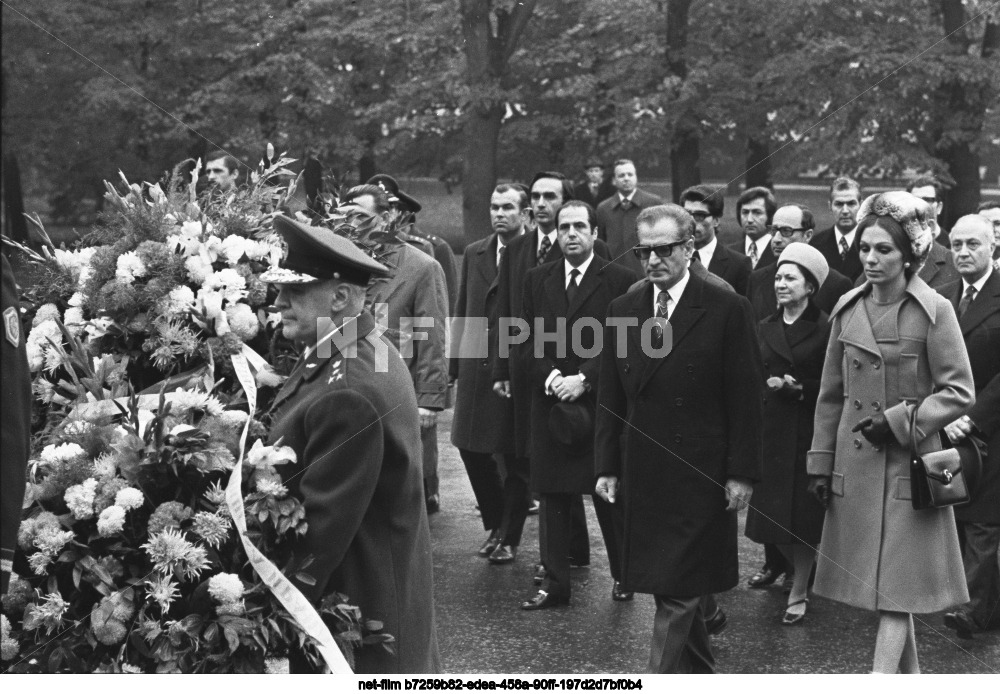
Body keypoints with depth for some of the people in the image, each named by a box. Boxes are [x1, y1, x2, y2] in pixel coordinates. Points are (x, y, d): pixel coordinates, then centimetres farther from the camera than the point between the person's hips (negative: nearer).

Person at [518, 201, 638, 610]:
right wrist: (549, 375, -8)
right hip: (550, 402, 3)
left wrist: (583, 379, -14)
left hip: (600, 403, -3)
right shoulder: (537, 280, 11)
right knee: (552, 496, 5)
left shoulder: (619, 281, -2)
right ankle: (555, 583, 12)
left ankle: (623, 575, 20)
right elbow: (528, 341, 9)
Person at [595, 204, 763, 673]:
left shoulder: (727, 310, -5)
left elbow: (745, 400, -5)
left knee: (676, 594, -5)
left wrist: (741, 473, -8)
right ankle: (700, 676, 28)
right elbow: (610, 398, 11)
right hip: (641, 476, 5)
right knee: (674, 592, 12)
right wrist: (607, 467, 6)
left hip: (699, 476, -5)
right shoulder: (622, 311, 8)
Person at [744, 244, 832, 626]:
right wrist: (770, 384, -5)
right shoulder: (765, 327, 10)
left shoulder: (825, 329, -6)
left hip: (807, 431, -5)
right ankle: (801, 573, 30)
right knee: (773, 512, 6)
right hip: (770, 428, 5)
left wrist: (798, 388, -17)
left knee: (802, 514, 0)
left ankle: (798, 594, 12)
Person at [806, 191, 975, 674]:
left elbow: (959, 392, -7)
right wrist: (821, 462, 8)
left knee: (897, 584, -4)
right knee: (874, 578, 10)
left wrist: (900, 420, -15)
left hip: (909, 462, -4)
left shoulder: (934, 311, -8)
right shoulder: (848, 309, 4)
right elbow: (831, 394, 10)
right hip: (855, 464, 5)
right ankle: (909, 674, 26)